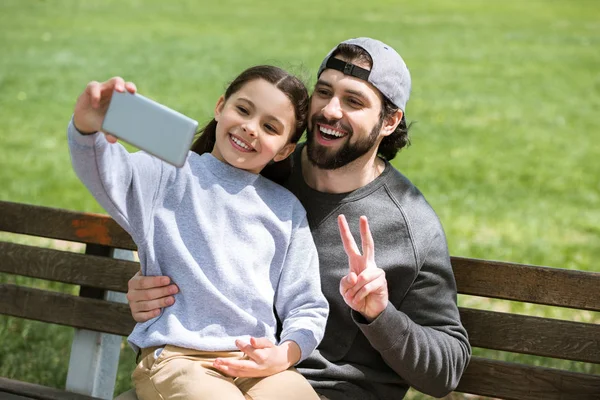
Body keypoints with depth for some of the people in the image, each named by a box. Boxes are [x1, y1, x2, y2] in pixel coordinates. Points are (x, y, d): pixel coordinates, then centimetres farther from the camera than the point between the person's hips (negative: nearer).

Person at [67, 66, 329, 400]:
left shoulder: (287, 210, 18)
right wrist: (88, 127, -36)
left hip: (257, 364, 3)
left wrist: (286, 354, -4)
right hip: (175, 357, -3)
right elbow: (105, 171, -12)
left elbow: (307, 309, 18)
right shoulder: (173, 176, 9)